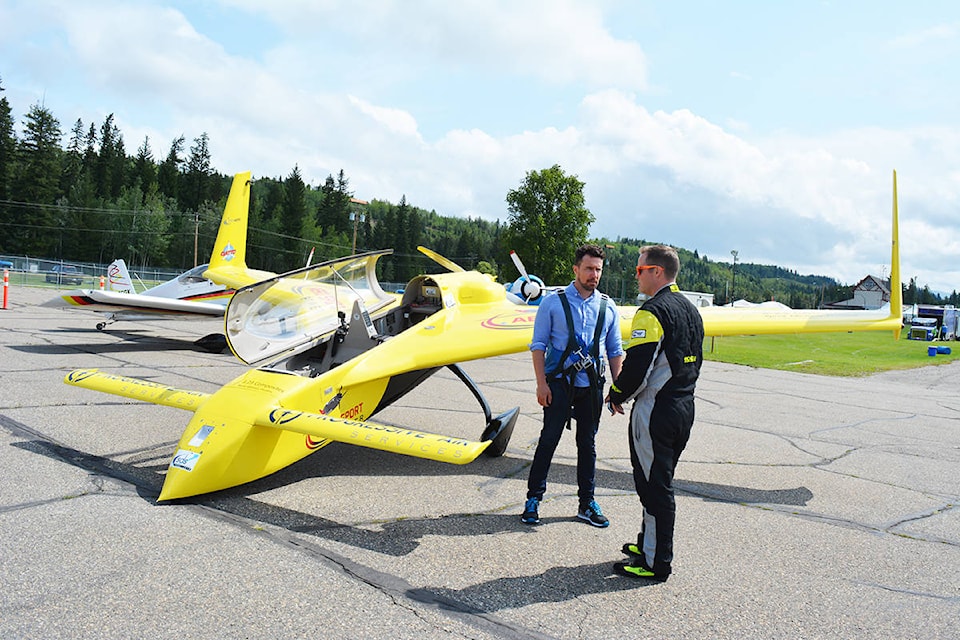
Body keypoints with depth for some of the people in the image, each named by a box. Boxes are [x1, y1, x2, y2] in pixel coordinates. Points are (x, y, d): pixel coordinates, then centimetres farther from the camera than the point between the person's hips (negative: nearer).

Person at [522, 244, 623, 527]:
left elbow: (615, 351, 12)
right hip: (559, 383, -3)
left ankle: (587, 503, 23)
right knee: (549, 440, 0)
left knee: (588, 443, 12)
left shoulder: (608, 307, 7)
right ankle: (533, 499, 13)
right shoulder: (553, 302, -2)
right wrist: (541, 383, -10)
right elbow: (538, 344, -3)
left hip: (592, 386, 3)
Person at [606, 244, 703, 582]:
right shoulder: (691, 310, 11)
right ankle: (650, 543, 33)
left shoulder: (653, 312, -18)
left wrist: (616, 395, -5)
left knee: (654, 485, 0)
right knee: (661, 481, 19)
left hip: (654, 411, -9)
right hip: (684, 408, 9)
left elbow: (637, 366, -21)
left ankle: (655, 563, 9)